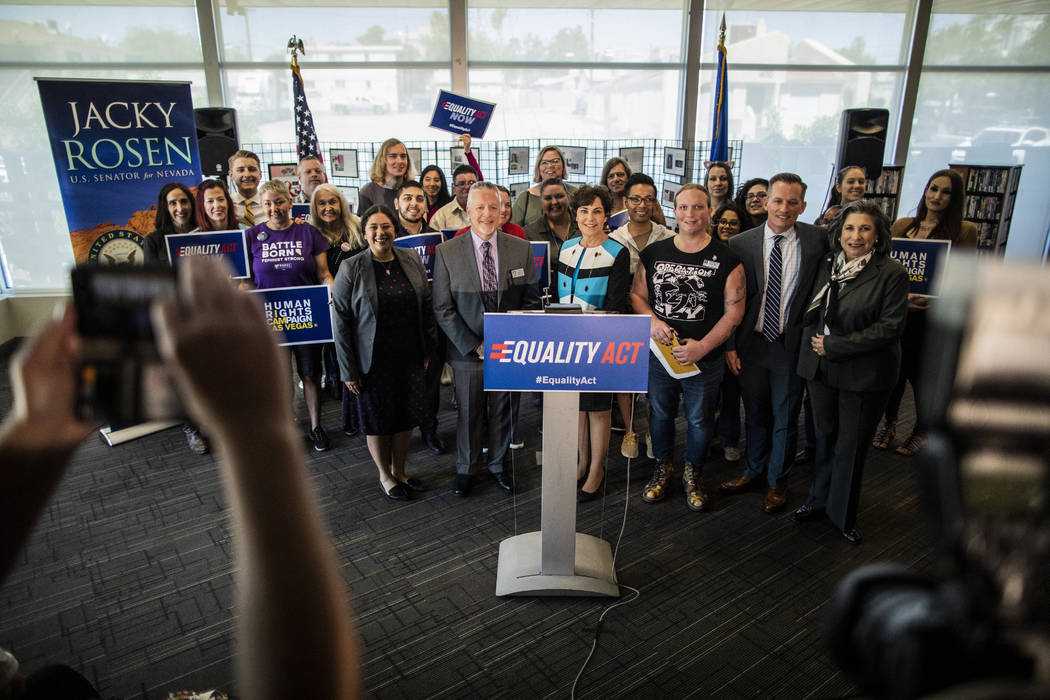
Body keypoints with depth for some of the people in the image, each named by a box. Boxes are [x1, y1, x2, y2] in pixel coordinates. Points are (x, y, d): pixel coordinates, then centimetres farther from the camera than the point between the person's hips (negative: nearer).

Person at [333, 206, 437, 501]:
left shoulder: (412, 260, 1)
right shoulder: (351, 269, -10)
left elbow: (427, 307, 9)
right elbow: (341, 322, -9)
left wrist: (428, 349, 7)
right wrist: (348, 370, -10)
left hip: (409, 356, 4)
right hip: (373, 361, -3)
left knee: (407, 416, 13)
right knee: (378, 421, 10)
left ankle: (399, 471, 35)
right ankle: (385, 476, 32)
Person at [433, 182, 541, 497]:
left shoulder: (521, 249, 0)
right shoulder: (447, 252, -5)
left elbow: (532, 300, 3)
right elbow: (443, 309, -6)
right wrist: (474, 346, -12)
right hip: (467, 352, -1)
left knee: (503, 411, 15)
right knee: (468, 413, 12)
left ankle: (497, 465, 37)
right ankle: (465, 469, 34)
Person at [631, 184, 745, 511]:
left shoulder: (726, 259, -6)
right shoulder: (653, 253, 2)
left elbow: (734, 309, -7)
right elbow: (637, 294, 8)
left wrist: (703, 346, -16)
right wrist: (652, 321, -12)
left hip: (704, 358, -2)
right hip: (659, 352, 2)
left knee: (699, 419, 12)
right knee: (660, 412, 16)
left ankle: (693, 473, 34)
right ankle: (663, 467, 38)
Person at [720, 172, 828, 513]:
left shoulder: (817, 240, -4)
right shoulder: (740, 243, -3)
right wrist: (729, 345, -2)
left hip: (792, 345, -1)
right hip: (751, 343, 1)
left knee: (785, 418, 11)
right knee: (754, 414, 16)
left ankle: (778, 481, 30)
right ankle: (754, 471, 37)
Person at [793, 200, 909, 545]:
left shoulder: (892, 273, -10)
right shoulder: (827, 266, 5)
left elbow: (890, 326, -15)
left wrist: (834, 345, -16)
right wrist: (814, 343, 1)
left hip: (863, 373, -4)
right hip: (821, 368, 4)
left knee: (851, 446, 7)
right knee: (825, 437, 15)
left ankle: (843, 515, 25)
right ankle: (819, 500, 33)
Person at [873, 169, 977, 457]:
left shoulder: (965, 230, -1)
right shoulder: (902, 225, 7)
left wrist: (930, 298, -19)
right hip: (897, 312, 2)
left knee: (922, 373, 5)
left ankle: (921, 430, 27)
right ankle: (889, 422, 30)